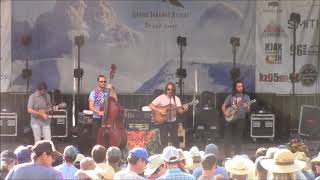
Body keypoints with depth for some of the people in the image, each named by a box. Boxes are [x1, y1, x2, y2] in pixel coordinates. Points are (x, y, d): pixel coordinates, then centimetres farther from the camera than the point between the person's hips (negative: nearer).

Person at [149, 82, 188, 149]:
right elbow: (151, 105, -13)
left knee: (176, 141, 6)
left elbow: (179, 110, -1)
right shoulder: (161, 98, -9)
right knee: (164, 142, -1)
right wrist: (160, 111, -22)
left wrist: (184, 110, -23)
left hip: (173, 122, 3)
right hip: (163, 122, -3)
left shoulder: (176, 98, 2)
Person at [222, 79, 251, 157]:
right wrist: (225, 113, -5)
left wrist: (247, 108, -25)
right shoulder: (231, 96, 9)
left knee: (238, 139, -4)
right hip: (230, 119, 2)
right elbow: (224, 106, 13)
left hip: (240, 119, -2)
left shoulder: (245, 97, 4)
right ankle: (228, 156, 8)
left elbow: (248, 110, -2)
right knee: (227, 138, -2)